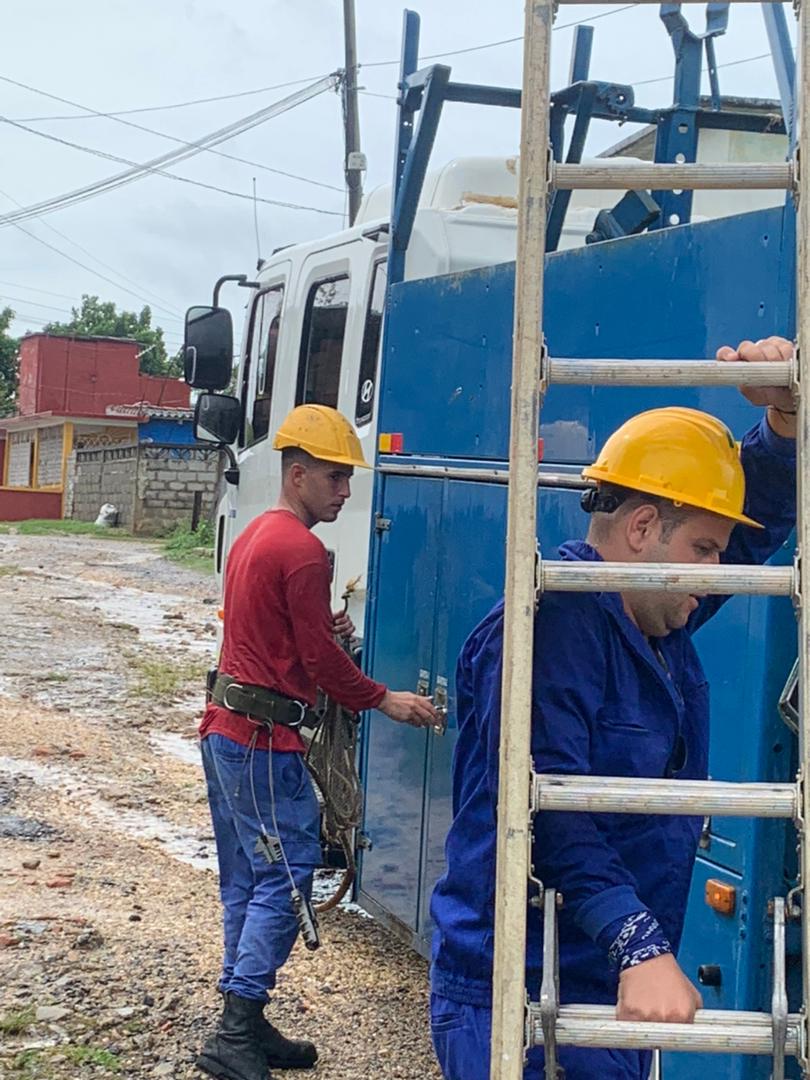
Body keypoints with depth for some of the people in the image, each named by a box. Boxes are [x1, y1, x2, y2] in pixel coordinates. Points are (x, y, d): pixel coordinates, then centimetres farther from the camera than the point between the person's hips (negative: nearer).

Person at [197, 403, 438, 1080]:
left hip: (226, 732, 10)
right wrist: (385, 700, -4)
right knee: (287, 879, -5)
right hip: (266, 743, -10)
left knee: (246, 882, 14)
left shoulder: (253, 537, 15)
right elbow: (321, 658, -14)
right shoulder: (303, 552, -15)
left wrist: (326, 627, 8)